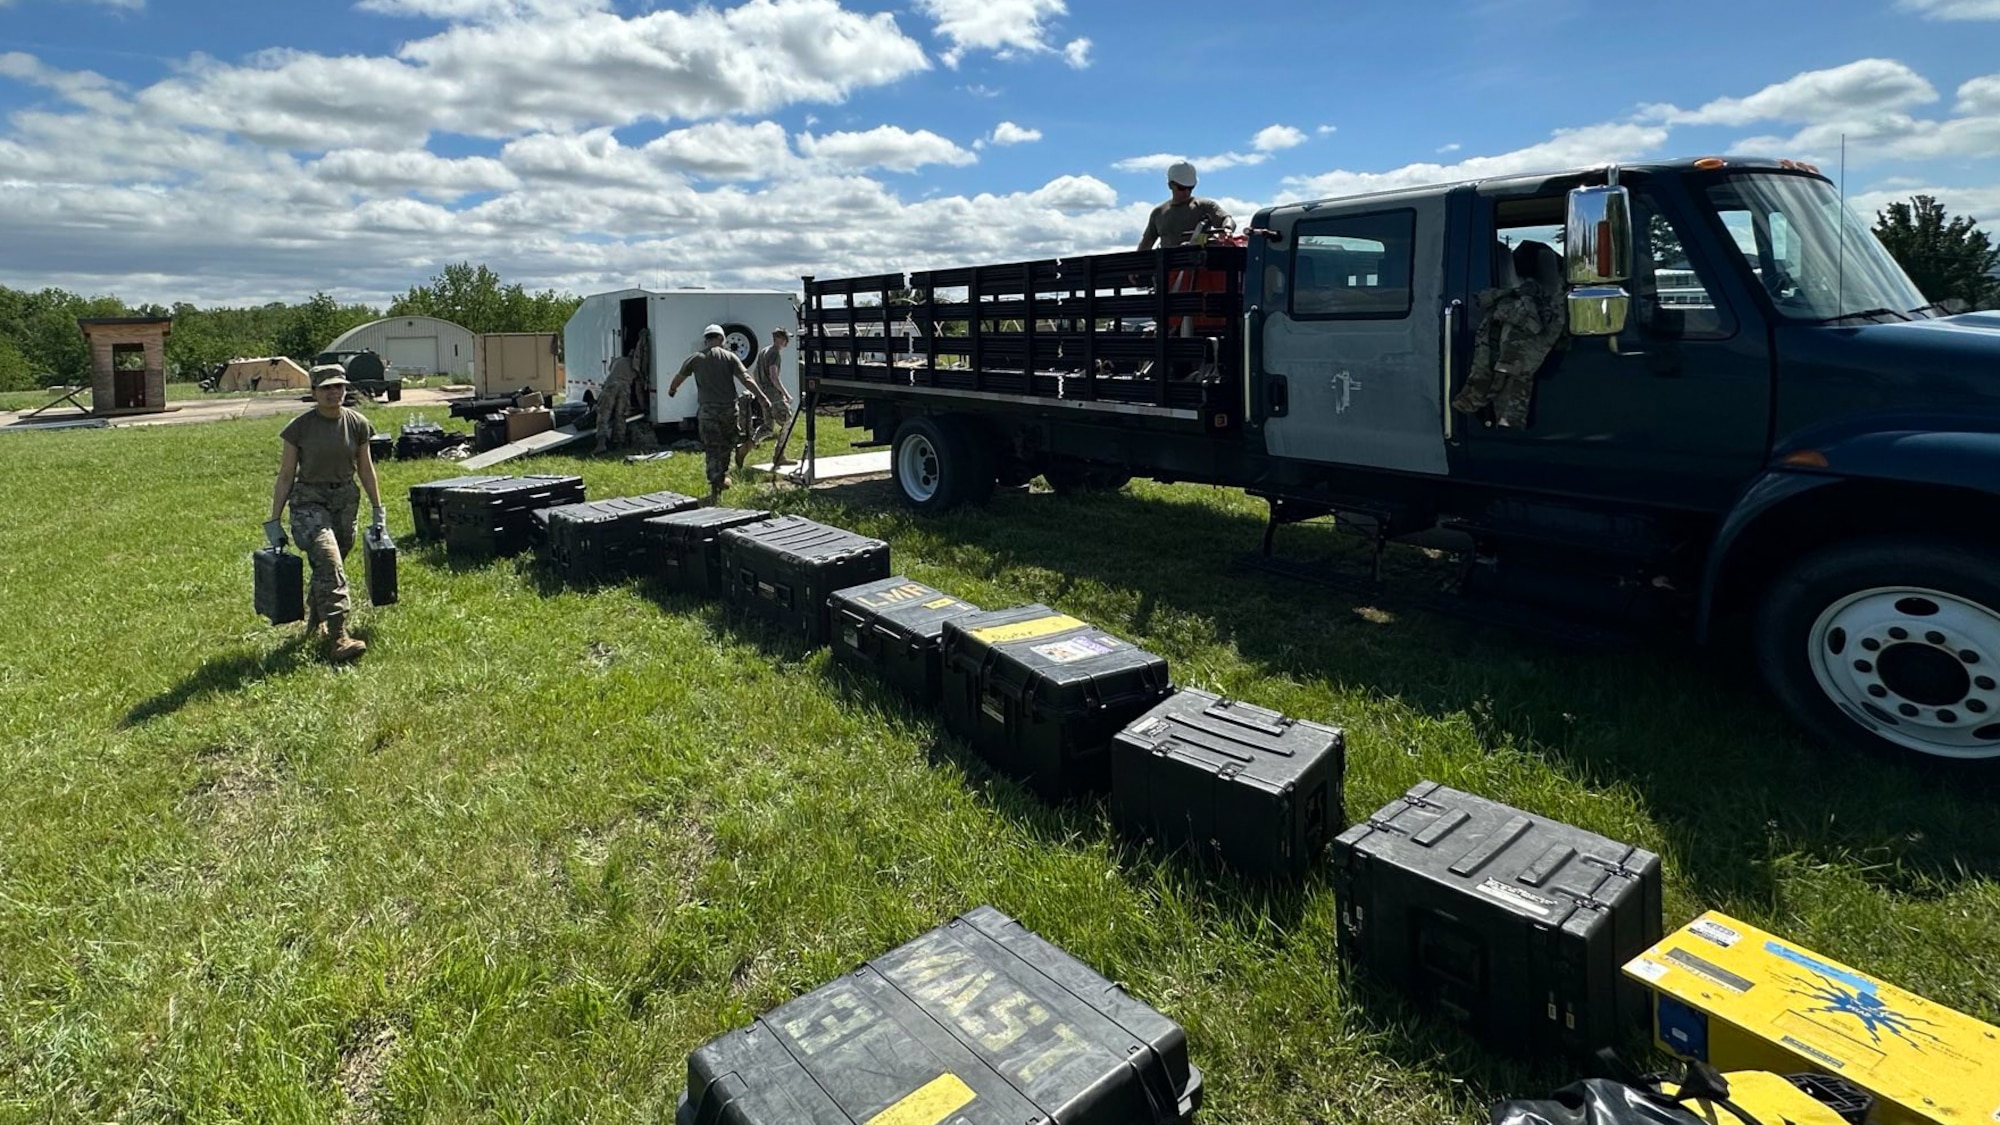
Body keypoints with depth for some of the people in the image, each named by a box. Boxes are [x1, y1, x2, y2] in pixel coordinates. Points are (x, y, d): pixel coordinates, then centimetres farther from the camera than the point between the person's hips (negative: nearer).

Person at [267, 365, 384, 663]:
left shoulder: (357, 424, 1)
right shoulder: (300, 426, -8)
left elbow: (365, 469, 11)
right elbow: (285, 476, -3)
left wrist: (378, 509, 13)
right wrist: (274, 520, -3)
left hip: (345, 500, 4)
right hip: (308, 501, -4)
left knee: (326, 567, 13)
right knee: (329, 562, -20)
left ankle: (314, 625, 37)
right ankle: (338, 638, -25)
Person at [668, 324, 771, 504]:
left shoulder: (695, 359, 7)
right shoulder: (729, 356, 2)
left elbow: (679, 377, 22)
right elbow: (745, 378, -7)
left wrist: (671, 389, 42)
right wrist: (761, 397, -6)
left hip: (707, 410, 0)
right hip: (728, 408, 0)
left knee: (712, 449, 0)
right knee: (726, 444, 19)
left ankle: (715, 487, -6)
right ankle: (723, 476, 28)